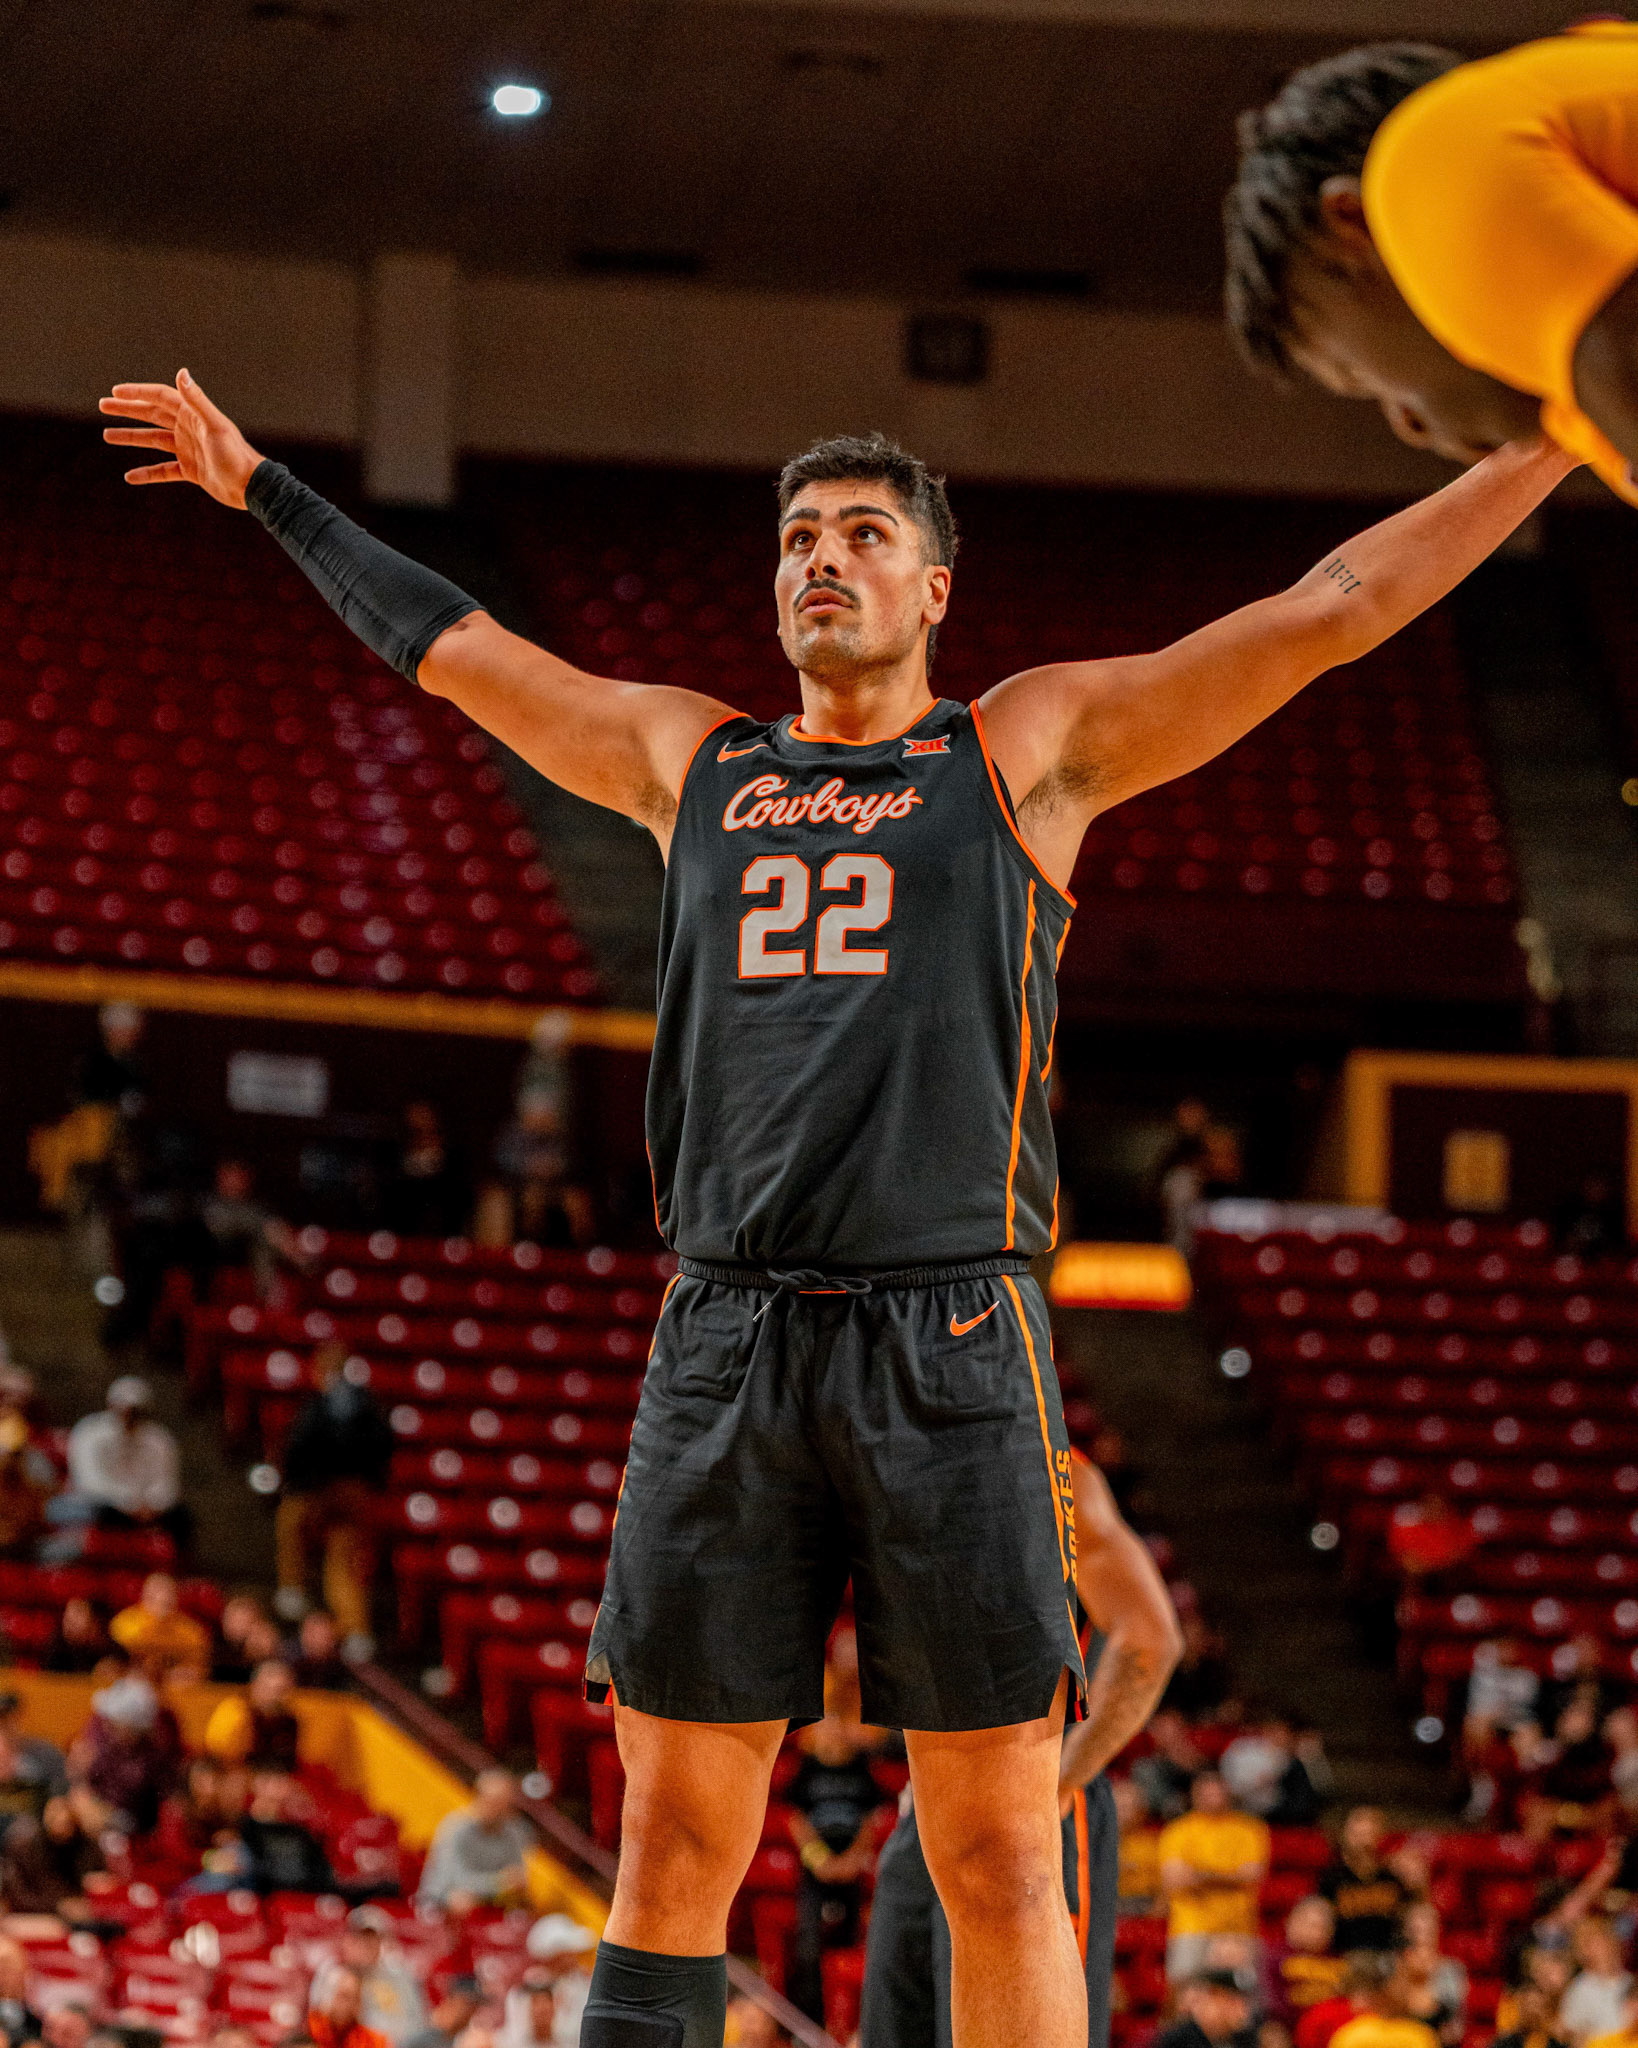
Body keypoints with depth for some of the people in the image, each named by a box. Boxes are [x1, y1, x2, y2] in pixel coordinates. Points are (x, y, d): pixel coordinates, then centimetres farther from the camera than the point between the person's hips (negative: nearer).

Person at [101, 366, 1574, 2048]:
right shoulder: (690, 760, 20)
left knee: (998, 1858, -4)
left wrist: (1559, 435, 4)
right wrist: (263, 490, 40)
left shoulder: (1029, 750, 10)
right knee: (675, 1844, 2)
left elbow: (1332, 611, 8)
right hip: (725, 1344, 3)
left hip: (953, 1348, -3)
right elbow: (452, 647, 33)